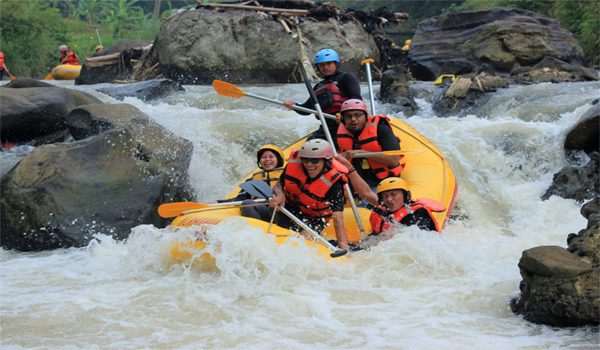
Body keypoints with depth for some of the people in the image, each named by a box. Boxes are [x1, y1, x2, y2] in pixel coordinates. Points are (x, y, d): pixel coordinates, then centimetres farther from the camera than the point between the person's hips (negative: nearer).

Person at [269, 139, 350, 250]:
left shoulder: (332, 183, -30)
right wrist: (279, 196, -27)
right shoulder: (294, 164, -19)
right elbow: (279, 186, -2)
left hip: (313, 218, -4)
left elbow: (338, 219, -35)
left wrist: (343, 245, -49)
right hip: (288, 207, 4)